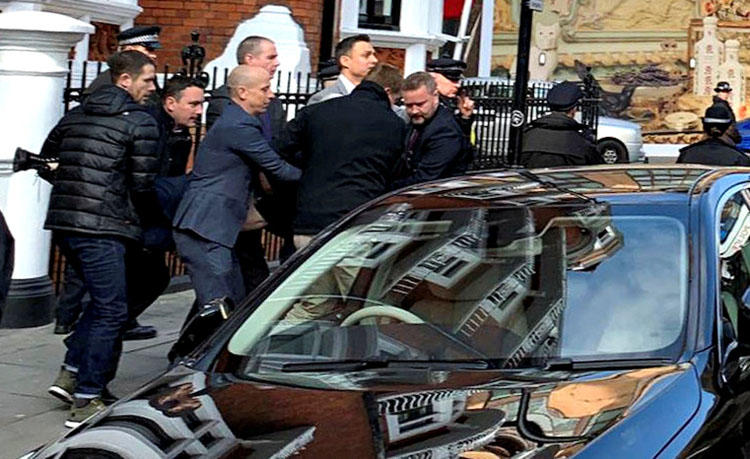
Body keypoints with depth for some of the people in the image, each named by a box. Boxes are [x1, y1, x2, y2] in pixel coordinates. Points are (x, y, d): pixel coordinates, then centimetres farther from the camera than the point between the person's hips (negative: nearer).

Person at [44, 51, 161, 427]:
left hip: (63, 222, 8)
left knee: (102, 301, 23)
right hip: (101, 228, -8)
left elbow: (47, 157, 22)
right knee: (111, 311, -1)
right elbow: (143, 184, -9)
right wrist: (145, 220, 8)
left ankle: (70, 374, 19)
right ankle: (86, 401, 0)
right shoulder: (141, 122, -5)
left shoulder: (76, 114, 17)